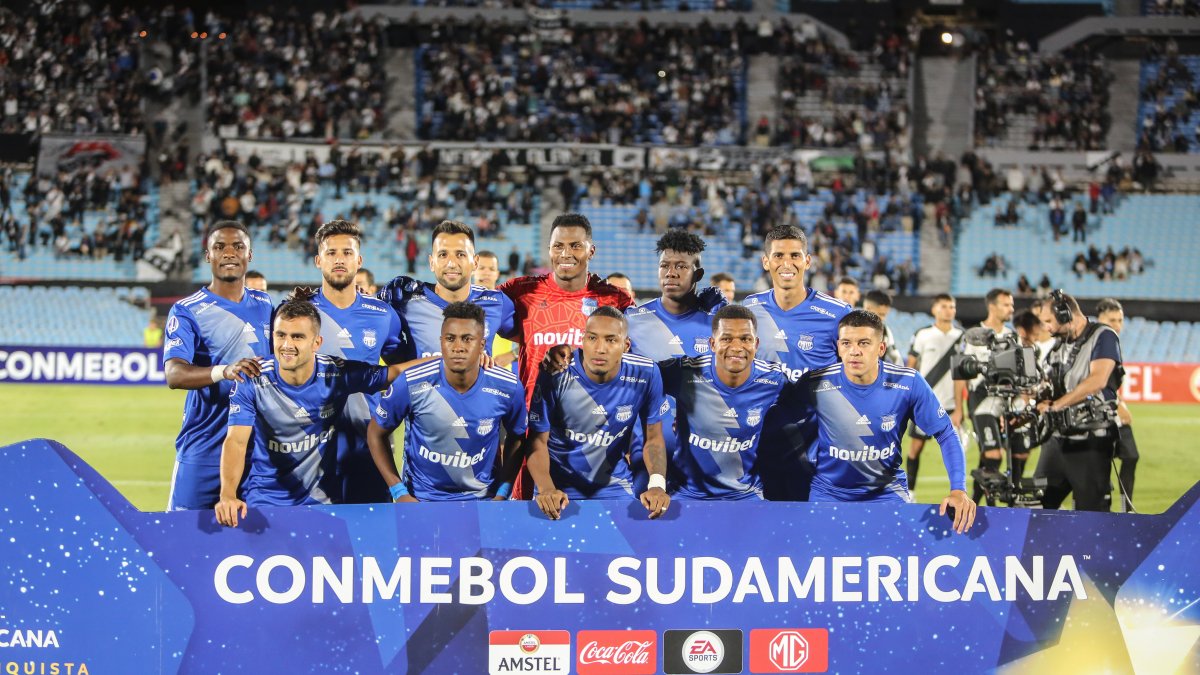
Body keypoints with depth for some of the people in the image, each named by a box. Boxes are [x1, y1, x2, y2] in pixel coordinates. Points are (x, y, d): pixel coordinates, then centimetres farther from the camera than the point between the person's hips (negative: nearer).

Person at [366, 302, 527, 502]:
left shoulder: (508, 388, -12)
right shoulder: (411, 385, -16)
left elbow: (517, 438, 7)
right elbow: (376, 433, -2)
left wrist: (502, 494, 0)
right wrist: (399, 492, -6)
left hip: (481, 500, 1)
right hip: (420, 500, -1)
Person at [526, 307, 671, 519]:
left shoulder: (645, 375, -13)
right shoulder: (556, 375, -18)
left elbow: (653, 438, -3)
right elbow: (538, 440, -12)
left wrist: (657, 484, -21)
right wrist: (546, 489, -30)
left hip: (615, 485, 2)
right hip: (560, 486, -2)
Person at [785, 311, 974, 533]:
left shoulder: (909, 383, -15)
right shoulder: (815, 384, -17)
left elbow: (946, 435, -8)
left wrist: (958, 489, -19)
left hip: (888, 491, 0)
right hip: (829, 492, 0)